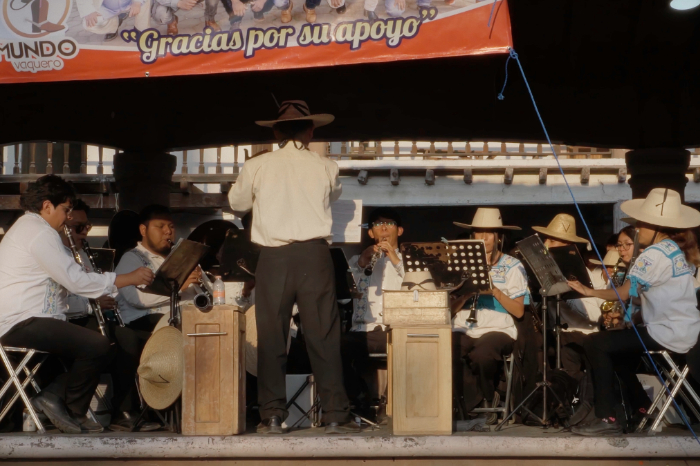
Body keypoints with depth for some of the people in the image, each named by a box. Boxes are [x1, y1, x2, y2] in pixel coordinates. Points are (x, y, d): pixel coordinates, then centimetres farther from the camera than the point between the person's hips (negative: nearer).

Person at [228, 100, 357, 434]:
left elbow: (237, 203, 18)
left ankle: (272, 416, 8)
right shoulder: (326, 168, 3)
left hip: (273, 258, 0)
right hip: (314, 255, 0)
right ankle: (335, 416, 5)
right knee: (324, 337, 3)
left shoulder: (256, 167, 2)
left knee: (271, 338, 6)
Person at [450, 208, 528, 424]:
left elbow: (519, 311, 0)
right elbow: (452, 309, 10)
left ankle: (486, 397, -4)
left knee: (480, 355, -37)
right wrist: (468, 291, -8)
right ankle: (478, 400, -11)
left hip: (498, 329, -2)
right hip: (463, 330, 3)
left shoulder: (512, 266, 9)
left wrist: (495, 291, -13)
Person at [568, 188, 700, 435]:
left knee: (596, 345, -8)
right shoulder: (678, 250, 13)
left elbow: (623, 293, -20)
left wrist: (588, 291, -10)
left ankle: (608, 417, -9)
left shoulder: (654, 254, -17)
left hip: (668, 334, -10)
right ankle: (642, 408, 23)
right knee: (613, 342, 23)